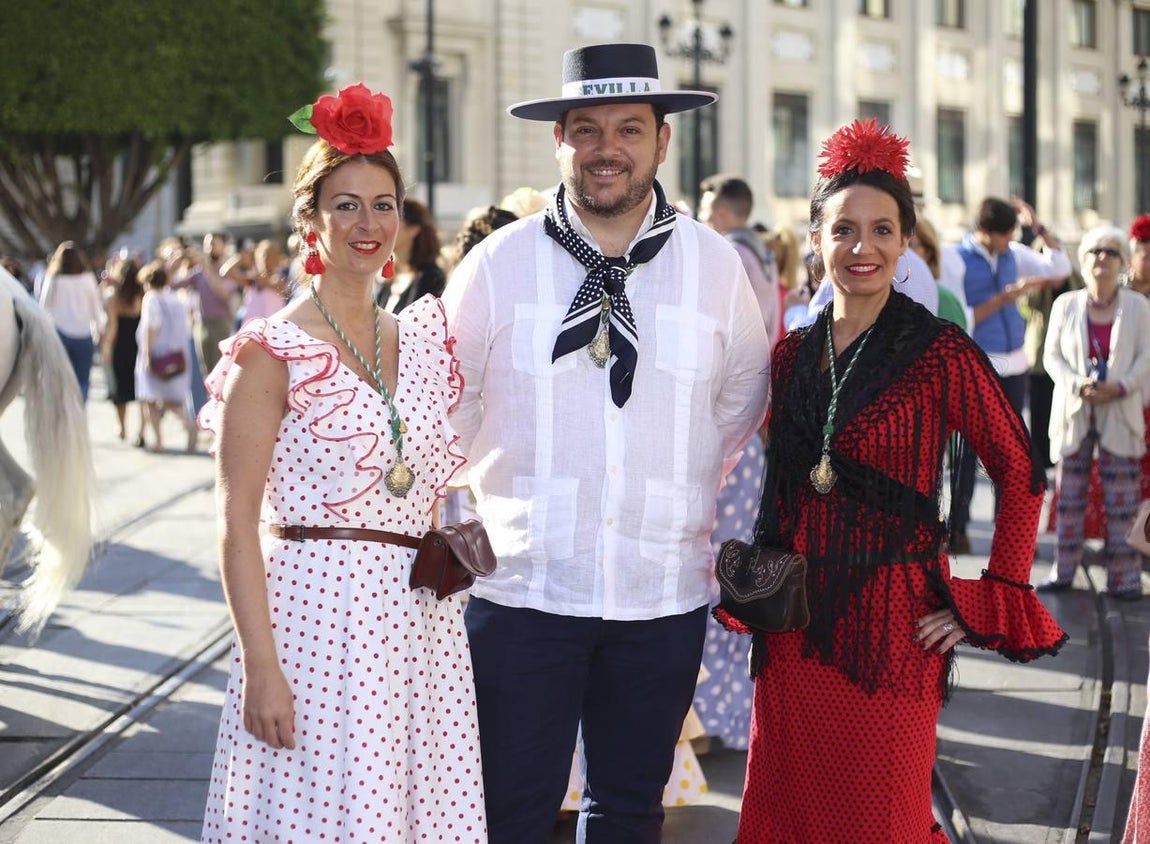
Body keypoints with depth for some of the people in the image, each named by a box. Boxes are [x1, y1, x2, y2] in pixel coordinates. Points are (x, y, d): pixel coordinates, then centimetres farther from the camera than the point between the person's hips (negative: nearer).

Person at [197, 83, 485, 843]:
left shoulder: (421, 341, 12)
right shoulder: (274, 352, -6)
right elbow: (238, 522, -9)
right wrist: (260, 666, -16)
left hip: (421, 623, 6)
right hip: (316, 613, -5)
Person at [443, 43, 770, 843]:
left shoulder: (717, 266, 1)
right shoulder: (497, 265, -4)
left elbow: (742, 399, 16)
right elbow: (444, 413, 6)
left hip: (664, 594, 2)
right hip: (522, 589, -2)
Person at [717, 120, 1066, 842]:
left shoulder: (939, 354, -7)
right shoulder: (792, 355, 8)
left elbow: (1022, 475, -6)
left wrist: (988, 605, -9)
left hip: (892, 620, -5)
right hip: (795, 622, 5)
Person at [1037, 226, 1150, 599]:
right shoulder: (1066, 305, 7)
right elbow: (1052, 355, 4)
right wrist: (1078, 385, -14)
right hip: (1074, 411, 1)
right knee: (1070, 495, 4)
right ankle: (1063, 570, 12)